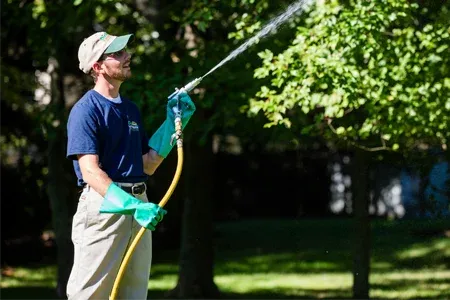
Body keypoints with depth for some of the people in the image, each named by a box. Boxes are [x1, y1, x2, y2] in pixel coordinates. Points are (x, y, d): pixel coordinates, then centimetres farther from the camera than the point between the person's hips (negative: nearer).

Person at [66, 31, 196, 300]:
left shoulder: (131, 109, 16)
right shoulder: (86, 110, -10)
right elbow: (90, 171, -20)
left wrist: (174, 121, 10)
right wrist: (134, 206, -31)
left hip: (138, 204, 8)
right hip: (103, 205, -8)